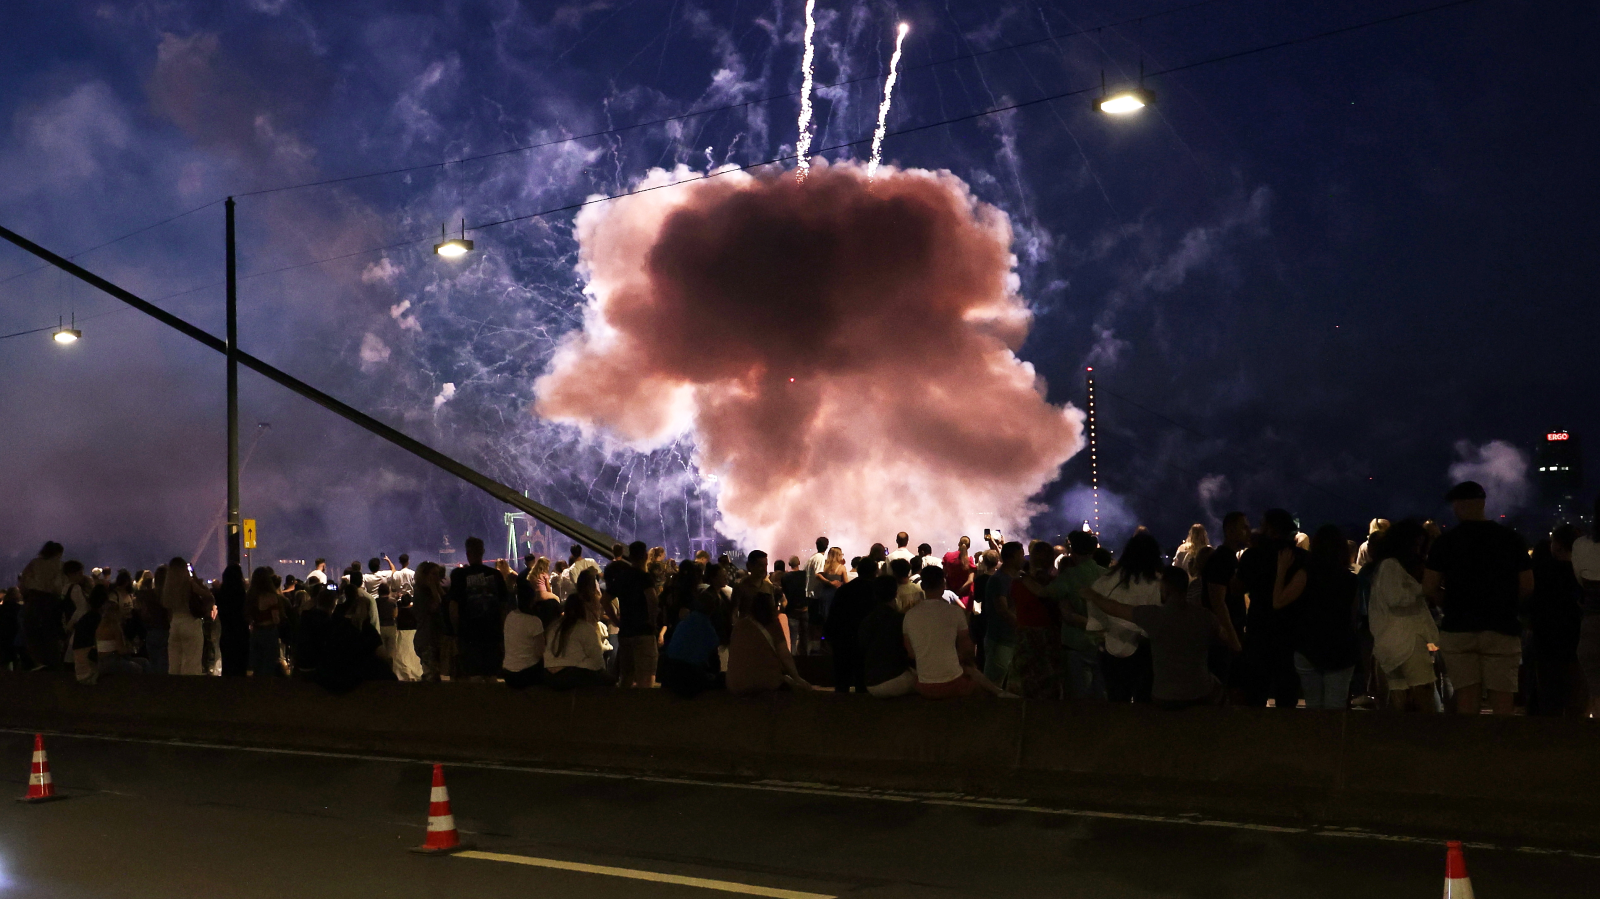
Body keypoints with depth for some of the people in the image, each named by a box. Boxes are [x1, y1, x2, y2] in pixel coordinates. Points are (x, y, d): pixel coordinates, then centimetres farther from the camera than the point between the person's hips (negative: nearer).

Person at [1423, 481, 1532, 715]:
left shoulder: (1446, 541, -2)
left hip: (1458, 628, 0)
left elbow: (1430, 588, -5)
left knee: (1467, 697, 3)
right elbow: (1527, 586, 1)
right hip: (1502, 628, 0)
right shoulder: (1511, 538, 2)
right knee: (1502, 700, 1)